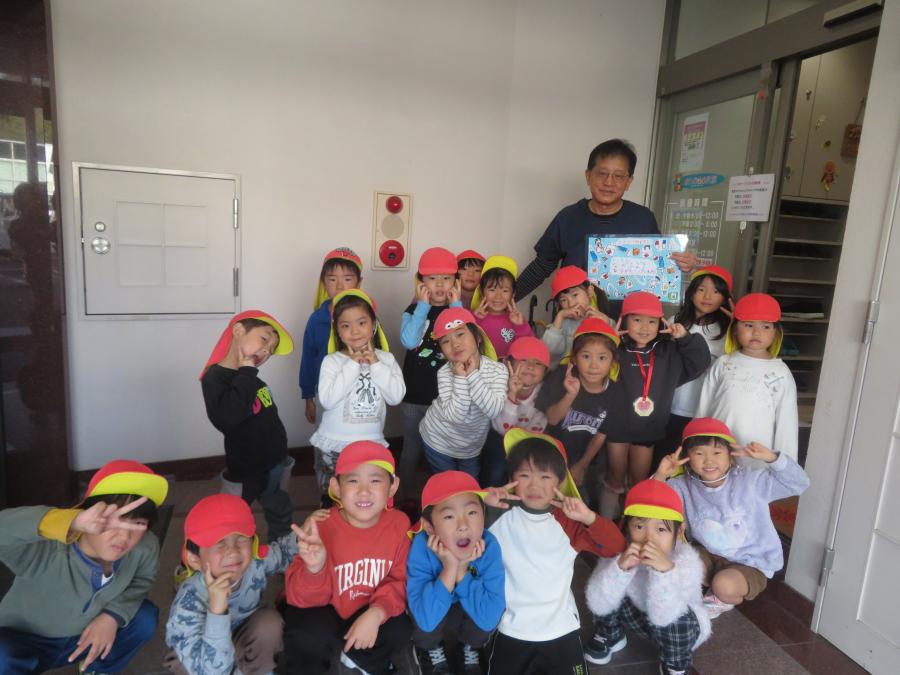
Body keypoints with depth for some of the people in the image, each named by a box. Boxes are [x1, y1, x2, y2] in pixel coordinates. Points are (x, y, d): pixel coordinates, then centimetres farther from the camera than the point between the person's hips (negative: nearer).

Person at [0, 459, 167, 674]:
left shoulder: (145, 547, -26)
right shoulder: (47, 551, -40)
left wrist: (114, 615, -22)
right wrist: (74, 521, -72)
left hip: (87, 635, 5)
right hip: (27, 642, -4)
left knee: (145, 616, -12)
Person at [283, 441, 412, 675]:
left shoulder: (399, 524, -17)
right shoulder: (321, 527, -26)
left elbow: (400, 581, -9)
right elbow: (301, 597, -23)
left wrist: (377, 613, -27)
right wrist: (315, 569, -46)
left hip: (370, 612, 3)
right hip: (323, 610, -3)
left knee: (400, 629, -20)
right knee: (307, 638, -31)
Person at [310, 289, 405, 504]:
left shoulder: (386, 358, 0)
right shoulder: (332, 361, -7)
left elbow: (396, 397, -9)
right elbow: (327, 400, -20)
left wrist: (375, 364, -14)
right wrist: (353, 365, -17)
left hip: (371, 445, 2)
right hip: (333, 447, -1)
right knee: (332, 502, 14)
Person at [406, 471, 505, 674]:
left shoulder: (489, 546, -28)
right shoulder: (421, 548, -32)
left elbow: (489, 618, -31)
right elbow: (426, 620, -37)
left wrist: (461, 571, -36)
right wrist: (449, 568, -41)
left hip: (467, 614, 1)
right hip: (430, 611, -1)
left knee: (485, 616, -29)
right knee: (426, 627, -32)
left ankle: (469, 647, 7)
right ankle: (431, 649, 4)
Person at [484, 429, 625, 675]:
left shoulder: (567, 521, -1)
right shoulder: (502, 518, -6)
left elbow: (616, 546, -5)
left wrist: (588, 517, -18)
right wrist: (481, 500, -22)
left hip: (562, 631, 1)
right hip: (513, 632, -1)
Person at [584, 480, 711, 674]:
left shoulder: (686, 560, -33)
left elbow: (664, 616, -42)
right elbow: (598, 604, -32)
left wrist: (666, 570, -57)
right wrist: (620, 567, -47)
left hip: (681, 628, -2)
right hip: (637, 614, 2)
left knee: (673, 621, -33)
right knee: (605, 587, -21)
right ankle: (610, 637, 10)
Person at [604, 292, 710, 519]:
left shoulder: (669, 352, 1)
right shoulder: (615, 350, -13)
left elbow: (699, 362, 2)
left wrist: (686, 338, -11)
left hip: (649, 429, 3)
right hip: (618, 426, -3)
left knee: (640, 481, 17)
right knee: (616, 478, 11)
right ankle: (606, 522, 30)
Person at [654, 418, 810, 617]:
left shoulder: (751, 481, -13)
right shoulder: (685, 486, -9)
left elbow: (799, 484, -11)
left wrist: (771, 457, -26)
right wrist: (660, 476, -28)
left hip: (750, 564, -3)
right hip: (709, 556, 3)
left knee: (724, 585, -32)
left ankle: (732, 598, 7)